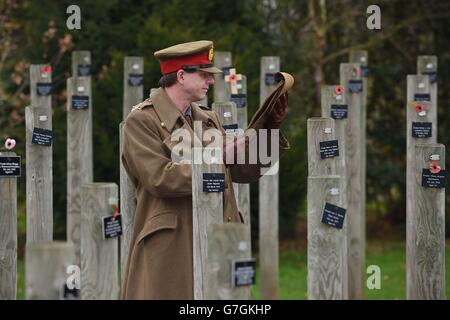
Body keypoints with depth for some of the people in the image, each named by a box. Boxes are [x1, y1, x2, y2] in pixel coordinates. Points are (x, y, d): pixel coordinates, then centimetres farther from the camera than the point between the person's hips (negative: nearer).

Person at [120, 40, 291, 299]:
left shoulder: (209, 120, 15)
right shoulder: (141, 121, -6)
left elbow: (245, 172, 15)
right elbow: (160, 178, -19)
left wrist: (270, 130, 1)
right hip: (168, 249, -6)